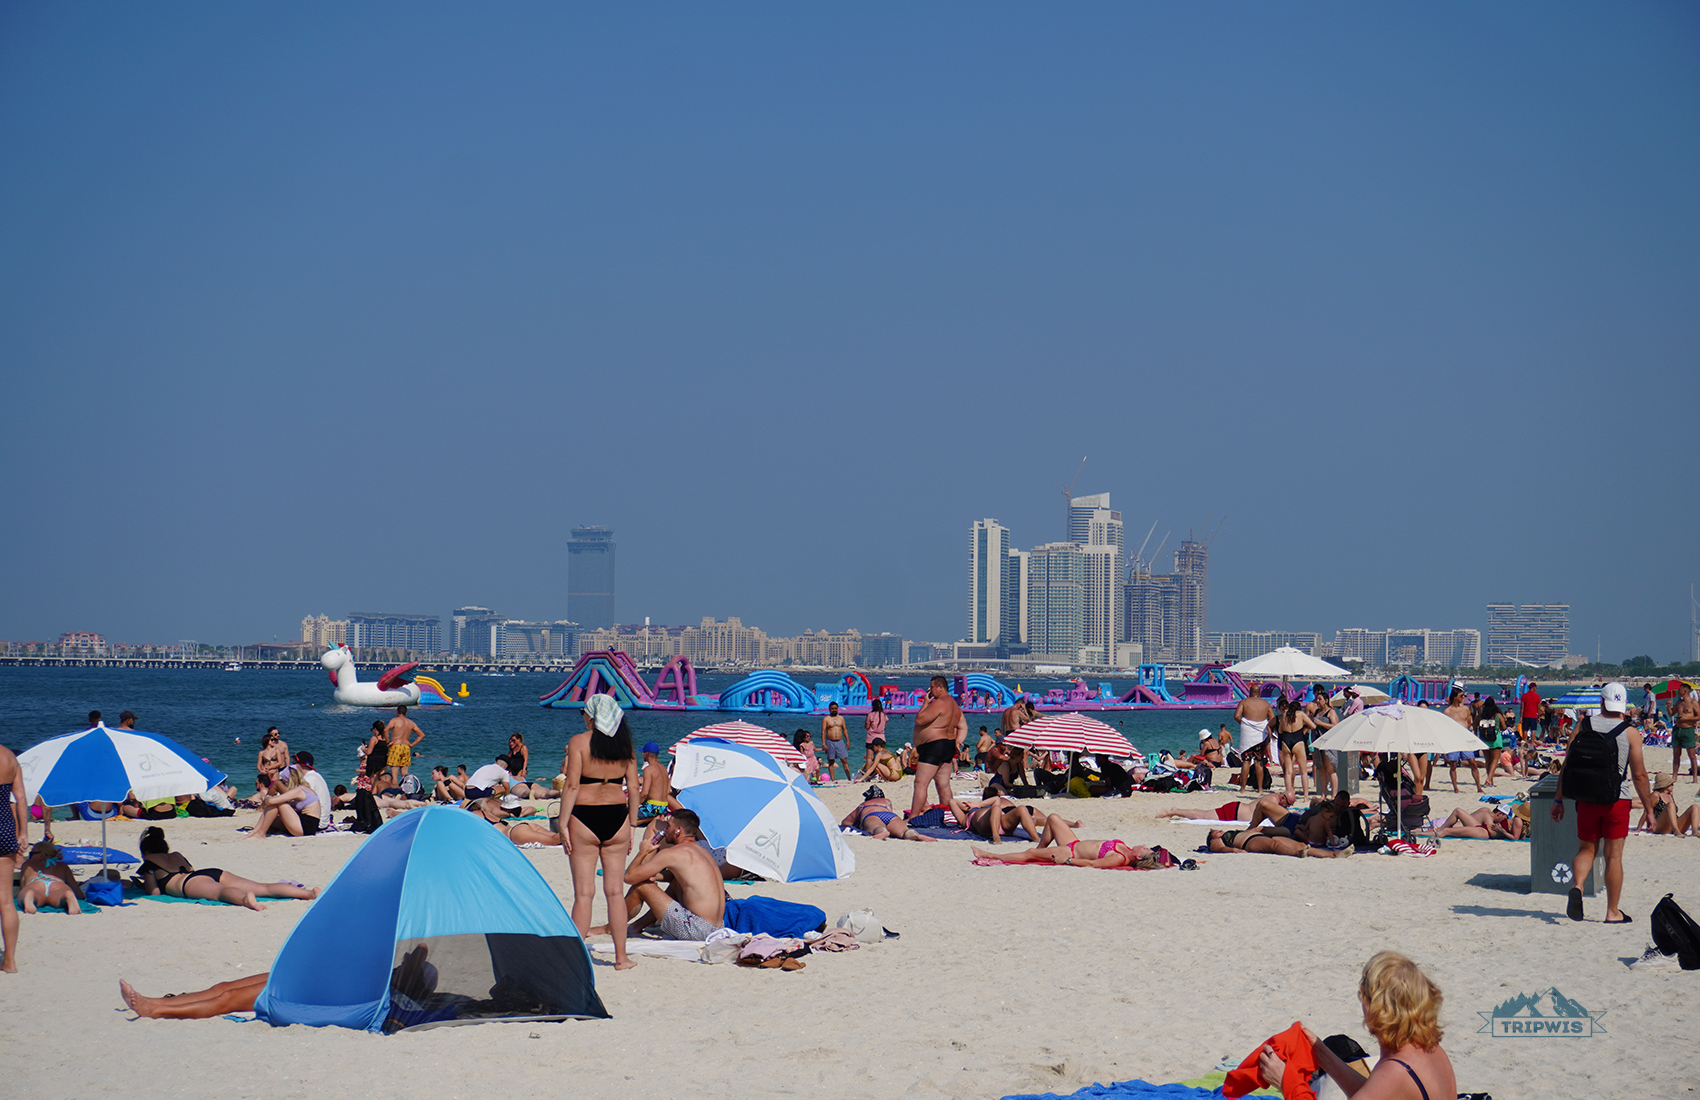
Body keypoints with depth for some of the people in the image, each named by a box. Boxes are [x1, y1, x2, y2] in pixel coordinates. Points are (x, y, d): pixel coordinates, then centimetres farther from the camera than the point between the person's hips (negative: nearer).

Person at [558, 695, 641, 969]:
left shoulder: (578, 742, -7)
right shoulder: (624, 744, 5)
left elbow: (572, 786, -12)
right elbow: (634, 787, 5)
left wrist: (563, 825, -8)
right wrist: (632, 824, 13)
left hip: (585, 817, -3)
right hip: (617, 816, 3)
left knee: (584, 892, 0)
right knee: (615, 891, 10)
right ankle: (621, 957, 13)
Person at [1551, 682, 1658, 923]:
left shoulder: (1583, 726, 1)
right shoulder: (1630, 733, -4)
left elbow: (1567, 765, 2)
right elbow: (1639, 774, -5)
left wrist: (1558, 799, 9)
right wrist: (1649, 808, 5)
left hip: (1586, 799, 2)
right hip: (1617, 800, -2)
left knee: (1587, 849, 15)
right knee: (1613, 856, 5)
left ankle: (1577, 886, -13)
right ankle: (1613, 912, 9)